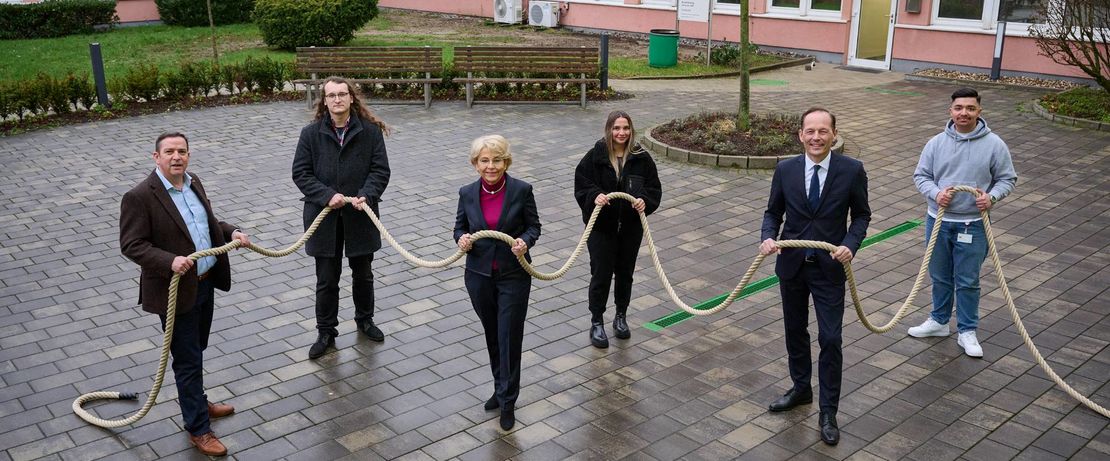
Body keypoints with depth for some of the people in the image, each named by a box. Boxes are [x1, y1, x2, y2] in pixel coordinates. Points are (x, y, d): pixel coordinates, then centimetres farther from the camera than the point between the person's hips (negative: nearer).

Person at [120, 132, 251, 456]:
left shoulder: (193, 182, 6)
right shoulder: (139, 197, -17)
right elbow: (131, 245, -18)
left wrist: (231, 232, 2)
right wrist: (170, 261, -31)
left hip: (205, 283, 7)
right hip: (177, 290, -7)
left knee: (196, 351, 23)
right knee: (187, 360, 2)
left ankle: (197, 403, 43)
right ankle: (198, 428, 13)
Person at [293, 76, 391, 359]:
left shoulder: (370, 131, -4)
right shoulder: (311, 133, -3)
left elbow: (380, 170, -5)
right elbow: (300, 173, -4)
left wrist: (366, 195, -21)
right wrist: (327, 196, -18)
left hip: (360, 216, 0)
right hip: (324, 218, 0)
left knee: (362, 274, 17)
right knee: (327, 279, 8)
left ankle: (364, 320, 39)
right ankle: (326, 332, 23)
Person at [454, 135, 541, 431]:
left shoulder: (522, 190, -9)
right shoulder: (467, 193, -2)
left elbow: (534, 226, -1)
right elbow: (460, 227, 8)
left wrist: (525, 241, -22)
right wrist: (462, 239, -15)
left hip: (514, 275, -3)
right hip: (479, 275, 3)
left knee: (509, 337, -2)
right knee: (492, 336, 15)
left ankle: (507, 401, 11)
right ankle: (502, 388, 34)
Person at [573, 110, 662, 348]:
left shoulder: (641, 158, -3)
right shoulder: (595, 156, -8)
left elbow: (655, 188, 2)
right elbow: (581, 185, -4)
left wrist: (645, 201, -18)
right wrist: (594, 196, -24)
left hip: (631, 226, 2)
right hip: (601, 225, -2)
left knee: (625, 273, 15)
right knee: (601, 274, 2)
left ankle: (621, 317, 34)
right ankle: (596, 323, 16)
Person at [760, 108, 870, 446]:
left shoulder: (852, 170, -9)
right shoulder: (785, 170, -3)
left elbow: (861, 215, 1)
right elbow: (773, 212, 6)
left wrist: (850, 244, -16)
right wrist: (768, 237, -14)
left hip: (829, 267, -3)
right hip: (791, 265, 3)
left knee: (830, 340, -2)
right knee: (795, 331, 17)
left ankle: (828, 413, 10)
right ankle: (801, 389, 39)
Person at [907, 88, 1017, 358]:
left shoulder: (994, 145, -6)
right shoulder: (936, 143, -2)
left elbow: (1008, 179, 1)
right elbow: (921, 175, 4)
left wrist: (992, 196, -19)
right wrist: (935, 193, -16)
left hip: (973, 224, -2)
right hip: (938, 221, 2)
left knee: (968, 281, 5)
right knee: (940, 277, 17)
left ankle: (967, 332, 19)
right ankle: (939, 321, 34)